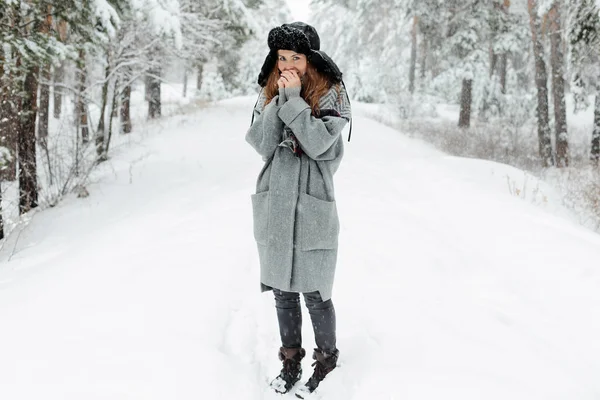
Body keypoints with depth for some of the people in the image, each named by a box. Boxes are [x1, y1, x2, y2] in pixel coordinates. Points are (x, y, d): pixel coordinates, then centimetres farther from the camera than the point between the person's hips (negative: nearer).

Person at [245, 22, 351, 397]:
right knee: (283, 290, 14)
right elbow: (262, 145, -6)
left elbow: (318, 143, -18)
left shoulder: (331, 94, -4)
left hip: (312, 208, -4)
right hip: (274, 207, 5)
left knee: (315, 293, 2)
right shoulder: (269, 94, 8)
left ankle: (327, 359, 24)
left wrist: (294, 97, -17)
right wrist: (281, 98, -12)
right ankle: (292, 358, 31)